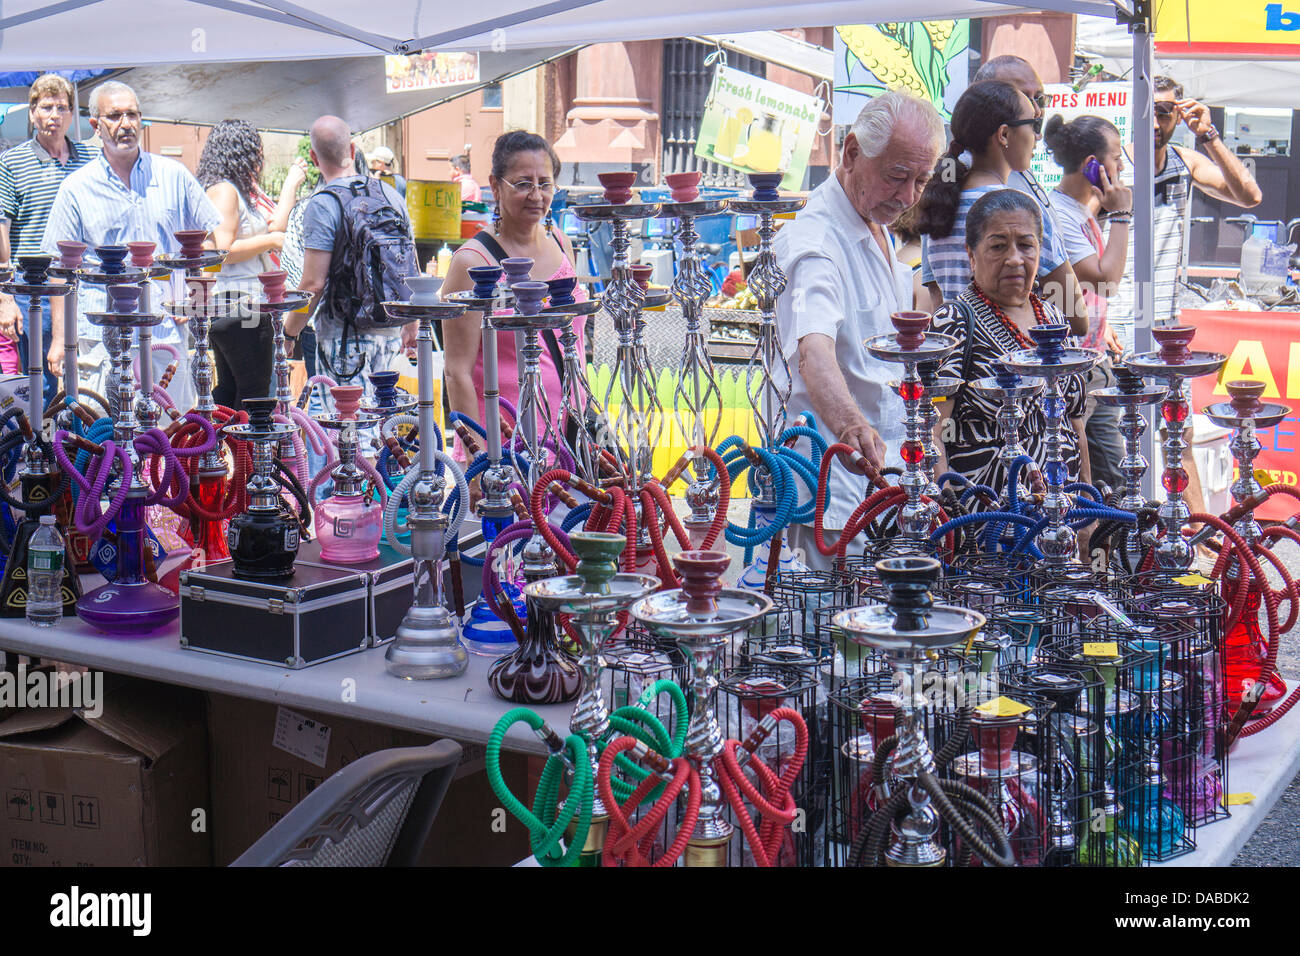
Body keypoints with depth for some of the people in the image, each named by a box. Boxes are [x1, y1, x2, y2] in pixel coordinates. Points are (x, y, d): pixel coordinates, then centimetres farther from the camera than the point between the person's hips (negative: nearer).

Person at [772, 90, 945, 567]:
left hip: (885, 459, 9)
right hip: (837, 480, -9)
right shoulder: (815, 241, -20)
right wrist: (850, 426, -57)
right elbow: (814, 352, -39)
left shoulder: (879, 230, 11)